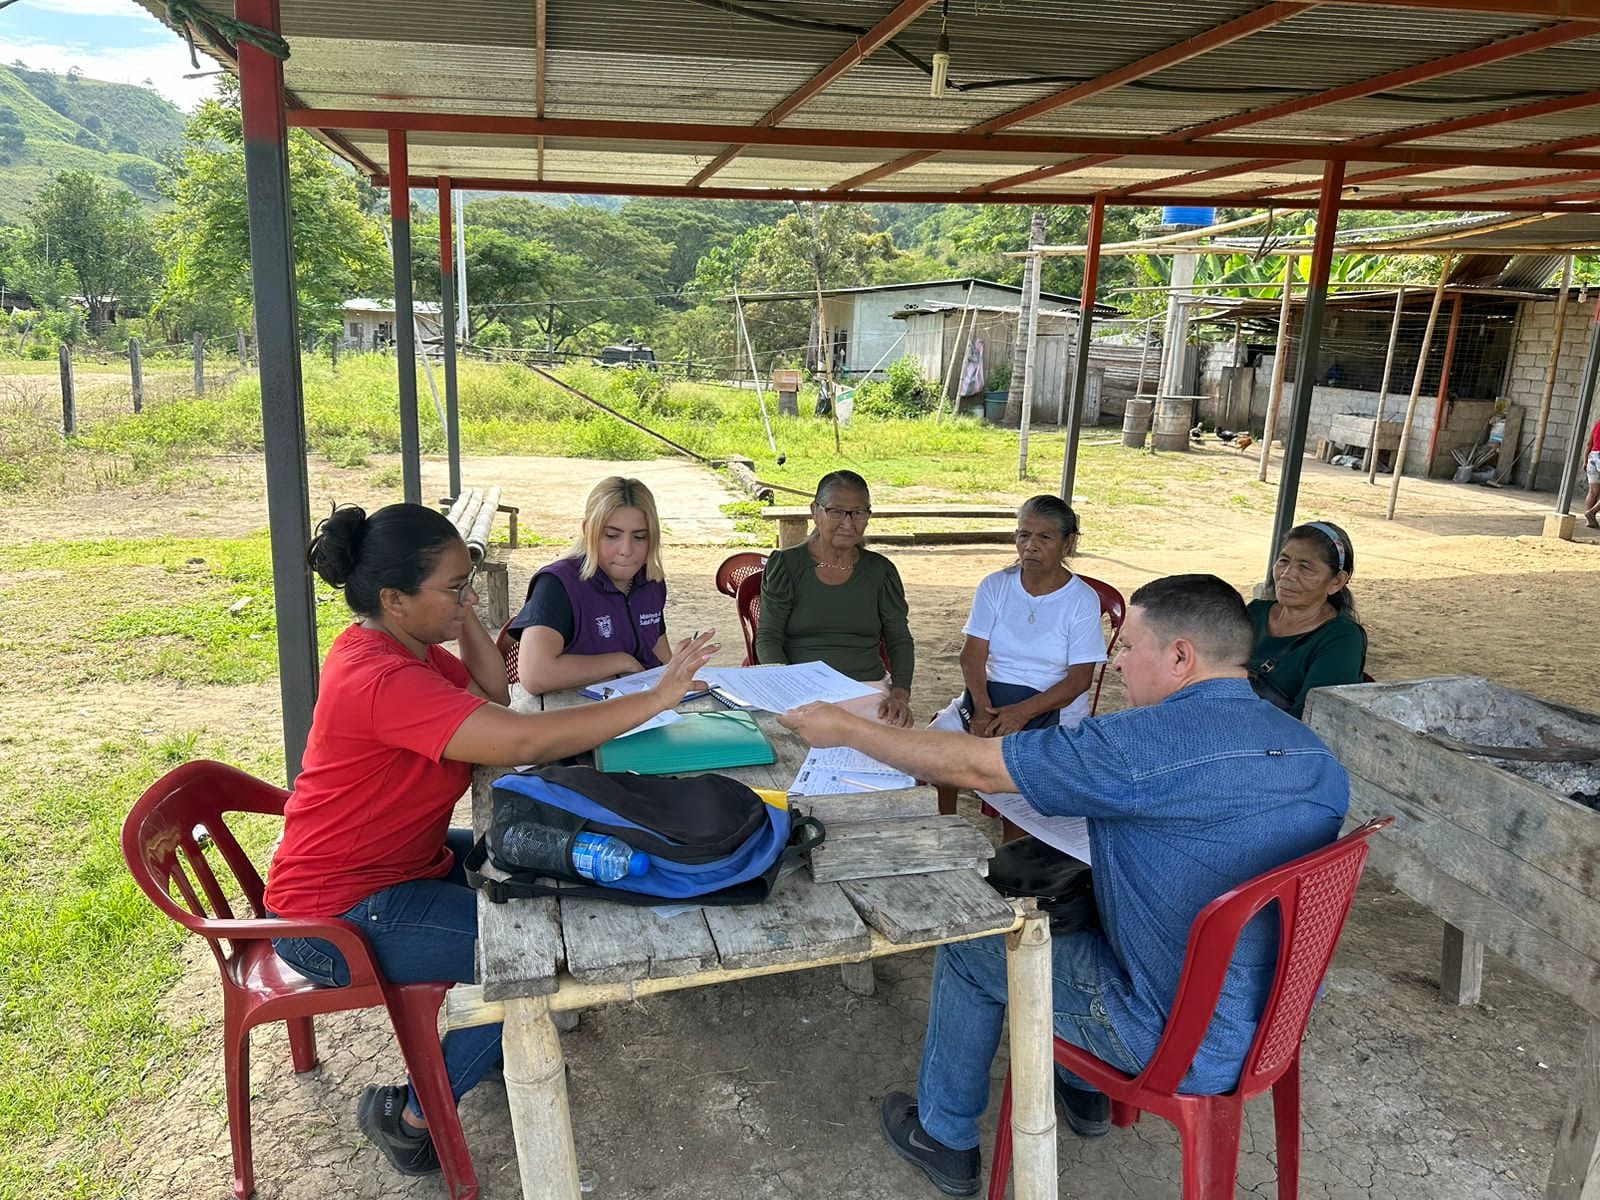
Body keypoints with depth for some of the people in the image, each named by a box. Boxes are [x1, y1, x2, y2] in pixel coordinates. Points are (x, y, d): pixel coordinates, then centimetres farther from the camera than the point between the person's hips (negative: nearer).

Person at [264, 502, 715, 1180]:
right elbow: (523, 742, -39)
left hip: (395, 863, 10)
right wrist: (656, 699, -34)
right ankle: (410, 1118, 5)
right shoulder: (381, 678, -32)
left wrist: (459, 611, -7)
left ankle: (505, 1044, 28)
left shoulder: (402, 643, 1)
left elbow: (494, 691, 7)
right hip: (339, 916, -10)